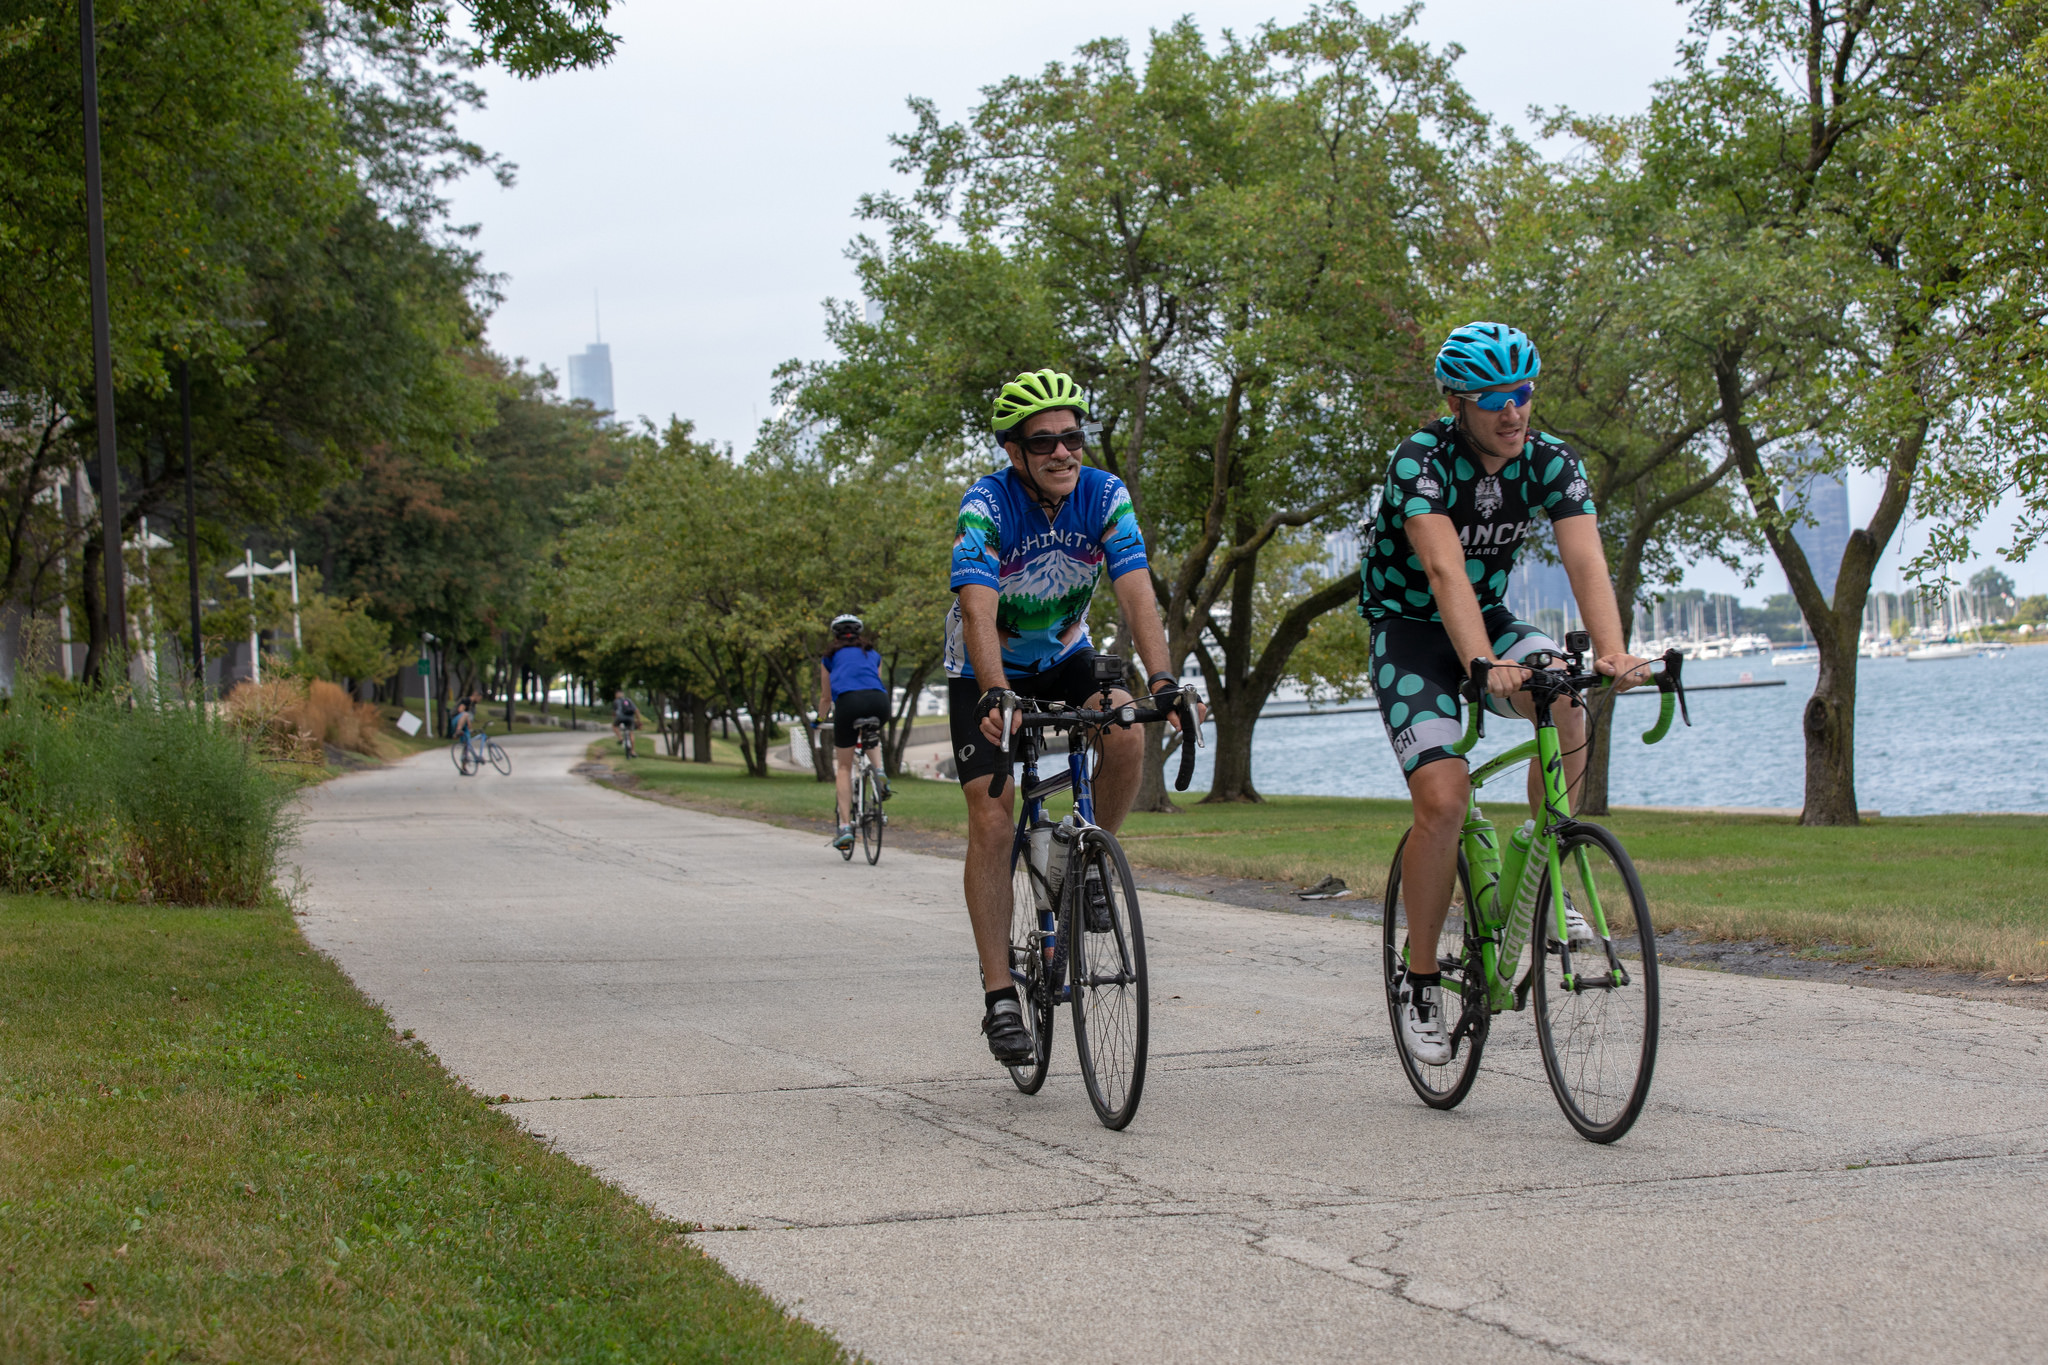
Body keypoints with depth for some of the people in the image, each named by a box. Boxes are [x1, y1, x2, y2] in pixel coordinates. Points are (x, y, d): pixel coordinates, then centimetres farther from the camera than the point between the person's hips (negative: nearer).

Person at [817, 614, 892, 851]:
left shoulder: (830, 657, 26)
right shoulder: (873, 654, 32)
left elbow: (826, 699, 33)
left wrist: (820, 720, 52)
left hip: (849, 701, -2)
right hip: (879, 701, 2)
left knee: (844, 768, 11)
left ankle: (844, 826, -2)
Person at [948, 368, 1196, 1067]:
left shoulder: (1104, 496, -19)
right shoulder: (985, 505, -27)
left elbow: (1136, 593, -27)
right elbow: (979, 612, -39)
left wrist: (1161, 680, -43)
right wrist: (996, 697, -55)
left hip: (1063, 659, 3)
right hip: (987, 672, -3)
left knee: (1127, 735, -27)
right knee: (991, 818, -14)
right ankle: (999, 996, -10)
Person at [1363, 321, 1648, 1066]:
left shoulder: (1552, 461, -12)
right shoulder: (1421, 459, -24)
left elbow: (1586, 561, -25)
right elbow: (1445, 570, -38)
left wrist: (1611, 651, -43)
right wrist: (1484, 666, -52)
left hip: (1489, 618, 4)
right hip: (1409, 629, -4)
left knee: (1565, 702, -29)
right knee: (1444, 800, -20)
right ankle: (1420, 981, -4)